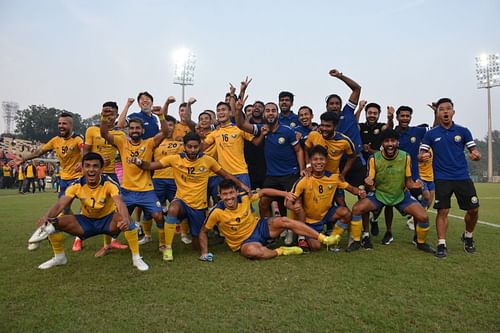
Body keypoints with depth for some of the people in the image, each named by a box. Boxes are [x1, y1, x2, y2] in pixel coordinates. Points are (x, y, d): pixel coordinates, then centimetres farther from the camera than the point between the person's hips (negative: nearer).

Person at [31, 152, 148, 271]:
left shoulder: (109, 183, -25)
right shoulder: (76, 185, -15)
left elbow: (120, 204, -41)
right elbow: (60, 204, -22)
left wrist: (126, 219, -64)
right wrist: (47, 217, -46)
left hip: (108, 220, -3)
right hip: (86, 221, 3)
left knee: (123, 218, -37)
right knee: (53, 223, -15)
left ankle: (136, 258, -19)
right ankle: (59, 257, 14)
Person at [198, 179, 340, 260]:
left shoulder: (245, 198, -14)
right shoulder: (217, 212, -20)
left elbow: (263, 192, 2)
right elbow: (203, 232, -8)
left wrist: (284, 193, -6)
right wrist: (204, 253, -15)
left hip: (259, 227, 3)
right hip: (245, 242, -3)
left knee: (282, 221, -23)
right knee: (251, 251, -41)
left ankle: (324, 239, -18)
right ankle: (281, 251, -14)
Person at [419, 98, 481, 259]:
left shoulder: (463, 131, 4)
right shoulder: (431, 134, 1)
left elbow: (475, 151, 4)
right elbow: (422, 154, 1)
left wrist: (476, 155, -20)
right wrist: (423, 157, -23)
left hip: (463, 177, 2)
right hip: (441, 178, -2)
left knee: (473, 209, 3)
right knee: (442, 211, -5)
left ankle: (468, 237, 29)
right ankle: (442, 245, 5)